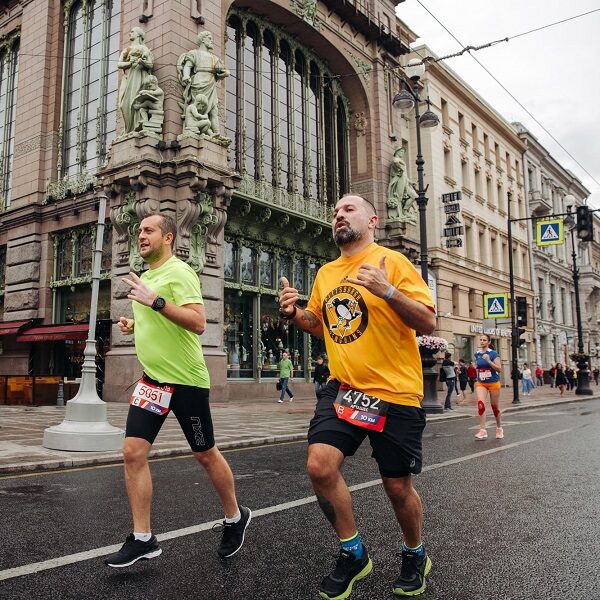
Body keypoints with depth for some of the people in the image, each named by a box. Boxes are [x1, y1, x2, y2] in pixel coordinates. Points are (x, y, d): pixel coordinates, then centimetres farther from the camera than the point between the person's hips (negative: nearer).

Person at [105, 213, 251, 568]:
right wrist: (133, 325, 7)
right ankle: (143, 539, 10)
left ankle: (236, 517, 30)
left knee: (205, 455, 7)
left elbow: (198, 323, -24)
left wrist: (155, 300, -29)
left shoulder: (179, 272, -12)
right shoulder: (146, 278, 14)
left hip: (186, 379, -7)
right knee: (133, 452, -2)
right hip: (152, 379, 8)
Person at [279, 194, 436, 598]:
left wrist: (387, 291, -26)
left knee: (398, 486, 6)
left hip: (395, 392, -4)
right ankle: (354, 554, 12)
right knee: (320, 466, -13)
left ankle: (415, 555, 38)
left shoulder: (392, 261, -6)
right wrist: (295, 312, 3)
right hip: (342, 387, 5)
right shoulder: (325, 273, 11)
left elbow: (428, 324, -11)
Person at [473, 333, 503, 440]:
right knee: (480, 404, -19)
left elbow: (499, 369, -16)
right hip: (481, 384, 3)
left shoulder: (493, 354, -9)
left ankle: (499, 428, 33)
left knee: (495, 407, 9)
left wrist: (488, 361, -27)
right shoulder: (477, 354, 5)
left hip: (493, 383, -3)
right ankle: (483, 431, -19)